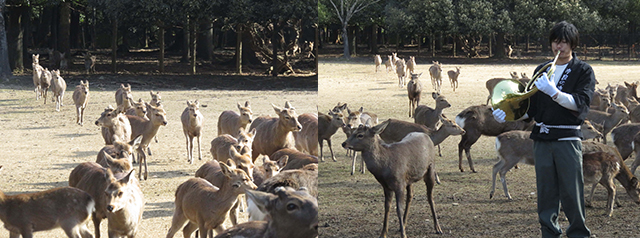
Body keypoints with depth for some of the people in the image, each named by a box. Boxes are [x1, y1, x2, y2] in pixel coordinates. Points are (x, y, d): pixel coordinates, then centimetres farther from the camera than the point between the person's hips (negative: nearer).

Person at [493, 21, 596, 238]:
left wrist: (554, 92, -27)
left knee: (572, 192, -5)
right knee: (546, 192, 5)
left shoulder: (583, 71, 2)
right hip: (542, 138, 4)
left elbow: (580, 103, -13)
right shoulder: (542, 70, 17)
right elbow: (532, 107, 17)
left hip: (568, 138, -4)